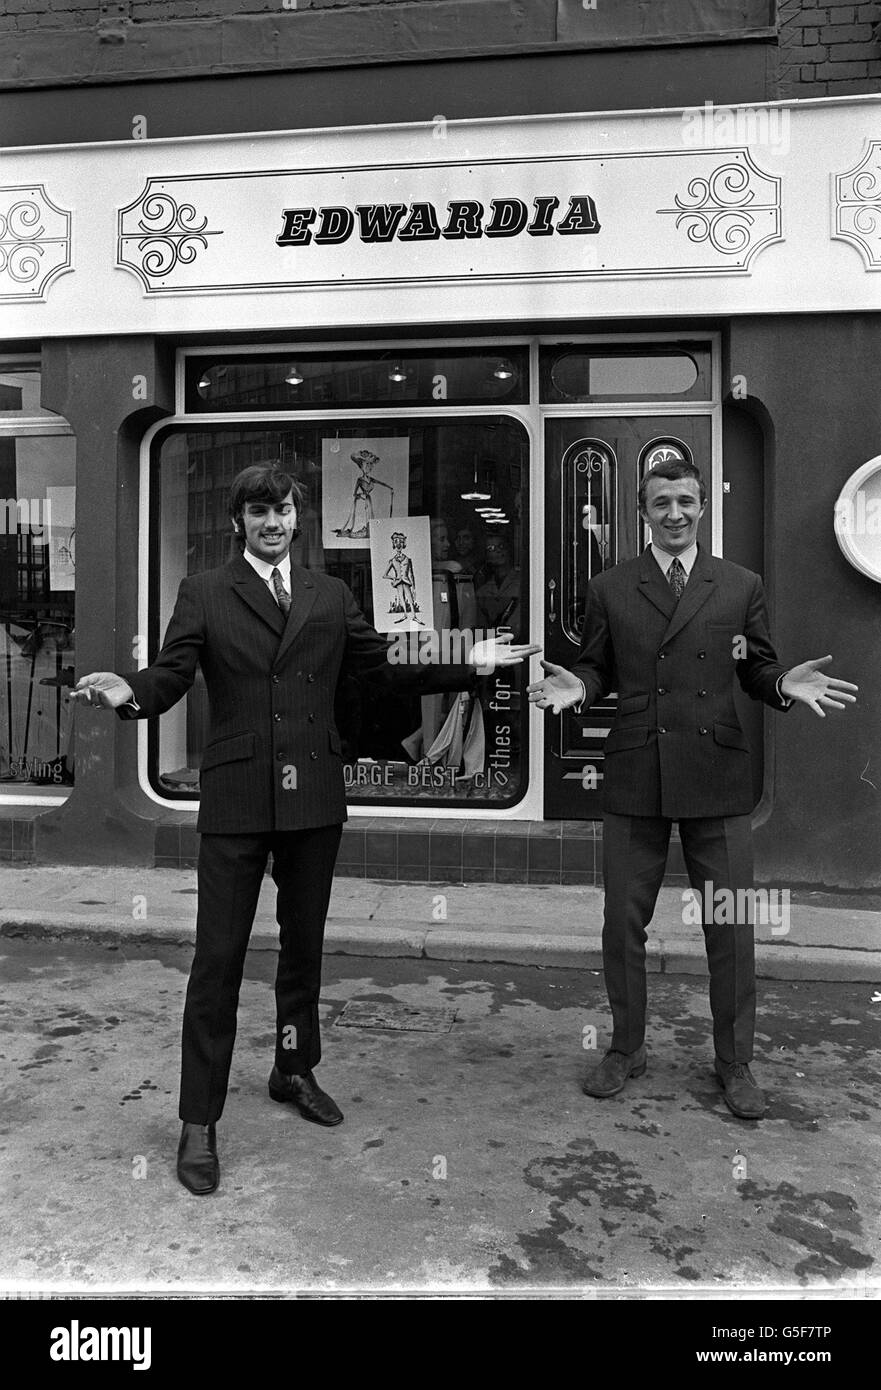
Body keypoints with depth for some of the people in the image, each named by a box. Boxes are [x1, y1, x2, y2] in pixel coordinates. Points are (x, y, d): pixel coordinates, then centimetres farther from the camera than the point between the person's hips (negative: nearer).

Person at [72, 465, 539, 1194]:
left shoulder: (331, 595, 11)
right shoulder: (204, 593, 2)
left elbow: (385, 668, 10)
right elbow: (170, 675, -7)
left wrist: (469, 664, 4)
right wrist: (129, 691, -29)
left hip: (314, 798, 3)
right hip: (236, 801, -3)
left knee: (304, 944, 17)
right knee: (218, 957, 0)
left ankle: (295, 1070, 39)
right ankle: (199, 1122, 14)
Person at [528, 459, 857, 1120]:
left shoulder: (742, 586, 8)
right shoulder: (609, 589, 7)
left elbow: (757, 671, 10)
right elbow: (598, 668, 10)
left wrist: (785, 683, -12)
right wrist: (576, 686, -12)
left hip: (717, 778, 0)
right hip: (635, 779, 0)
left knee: (731, 925, 6)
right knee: (624, 923, 9)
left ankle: (735, 1063, 26)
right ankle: (627, 1048, 30)